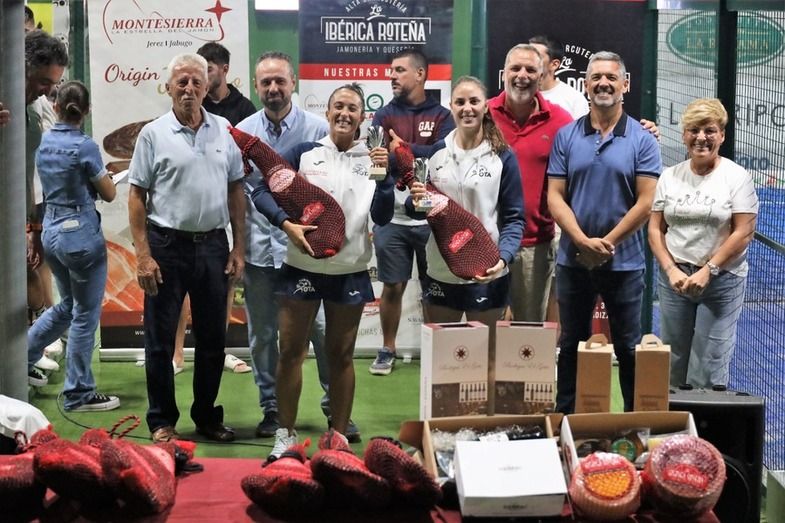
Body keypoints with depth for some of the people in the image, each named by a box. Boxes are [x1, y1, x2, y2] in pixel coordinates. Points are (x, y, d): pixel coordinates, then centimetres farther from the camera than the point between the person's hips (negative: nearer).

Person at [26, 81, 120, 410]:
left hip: (51, 231, 7)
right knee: (85, 316, 4)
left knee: (68, 305, 25)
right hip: (81, 233, -7)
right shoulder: (84, 147, -16)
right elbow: (109, 194, -6)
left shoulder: (43, 142, 4)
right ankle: (78, 393, 12)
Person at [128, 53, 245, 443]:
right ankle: (162, 421, 17)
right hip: (167, 245, -3)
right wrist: (143, 255, -10)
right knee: (160, 340, 4)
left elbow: (236, 191, 10)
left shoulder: (224, 131, 6)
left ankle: (207, 416, 25)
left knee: (212, 338, 11)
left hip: (212, 244, 3)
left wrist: (239, 247, 5)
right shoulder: (154, 133, -3)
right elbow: (137, 196, -4)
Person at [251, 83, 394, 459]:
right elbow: (262, 192, -3)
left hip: (350, 272, 1)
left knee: (341, 355, 9)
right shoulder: (304, 153, 1)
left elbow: (382, 217, -3)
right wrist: (287, 224, -18)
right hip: (302, 267, -1)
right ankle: (286, 433, 16)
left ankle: (340, 436, 19)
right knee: (290, 350, 3)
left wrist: (385, 175, -17)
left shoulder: (372, 159, 4)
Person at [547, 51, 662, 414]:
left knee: (628, 348, 7)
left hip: (624, 262, -2)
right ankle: (565, 419, 24)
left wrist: (606, 243, -12)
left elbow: (645, 203, -8)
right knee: (571, 345, 13)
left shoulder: (642, 140, -3)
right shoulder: (566, 137, 3)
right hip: (573, 260, 2)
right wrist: (584, 241, -15)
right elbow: (555, 197, -2)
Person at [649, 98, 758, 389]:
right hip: (674, 279, 3)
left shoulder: (737, 177, -2)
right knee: (672, 365, 8)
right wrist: (671, 270, -7)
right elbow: (655, 229, 7)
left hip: (722, 281, -3)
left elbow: (743, 232, -8)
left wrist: (708, 271, -13)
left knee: (709, 370, -4)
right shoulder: (669, 177, 8)